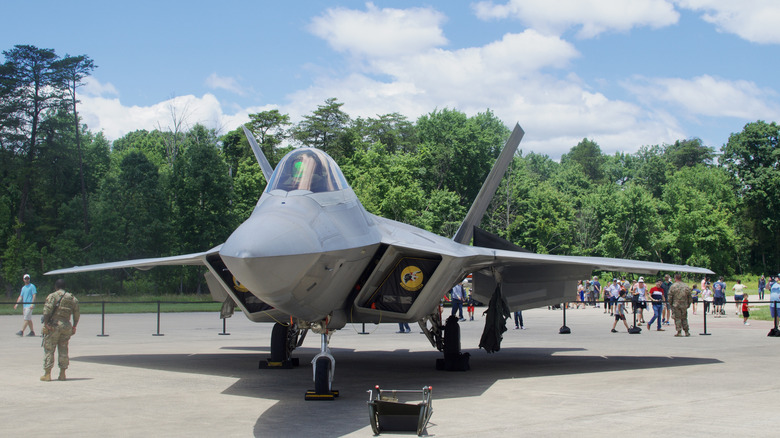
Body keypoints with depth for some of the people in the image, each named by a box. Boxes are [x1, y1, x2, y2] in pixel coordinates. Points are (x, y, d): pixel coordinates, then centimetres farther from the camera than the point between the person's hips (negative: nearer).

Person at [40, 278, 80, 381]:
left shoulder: (52, 296, -3)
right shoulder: (72, 298, 11)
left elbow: (47, 311, -14)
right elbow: (77, 314, 11)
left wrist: (46, 323, -11)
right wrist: (74, 327, 17)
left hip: (53, 326, -4)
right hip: (66, 326, 4)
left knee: (49, 349, 2)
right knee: (63, 350, 11)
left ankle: (47, 374, 1)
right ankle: (62, 373, 10)